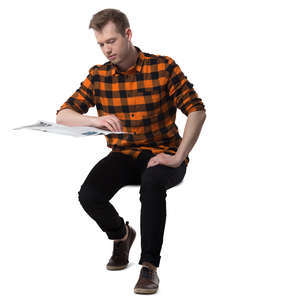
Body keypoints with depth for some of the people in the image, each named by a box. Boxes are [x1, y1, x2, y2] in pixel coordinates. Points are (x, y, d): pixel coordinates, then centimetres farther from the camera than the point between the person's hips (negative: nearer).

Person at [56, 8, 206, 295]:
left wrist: (178, 158, -21)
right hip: (123, 155, 4)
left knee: (152, 182, -38)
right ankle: (121, 234, 11)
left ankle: (149, 265, -27)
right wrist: (95, 120, -21)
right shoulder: (98, 75, 4)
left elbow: (197, 111, -11)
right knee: (89, 195, -23)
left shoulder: (163, 67, -6)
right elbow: (62, 115, 1)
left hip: (161, 155, -3)